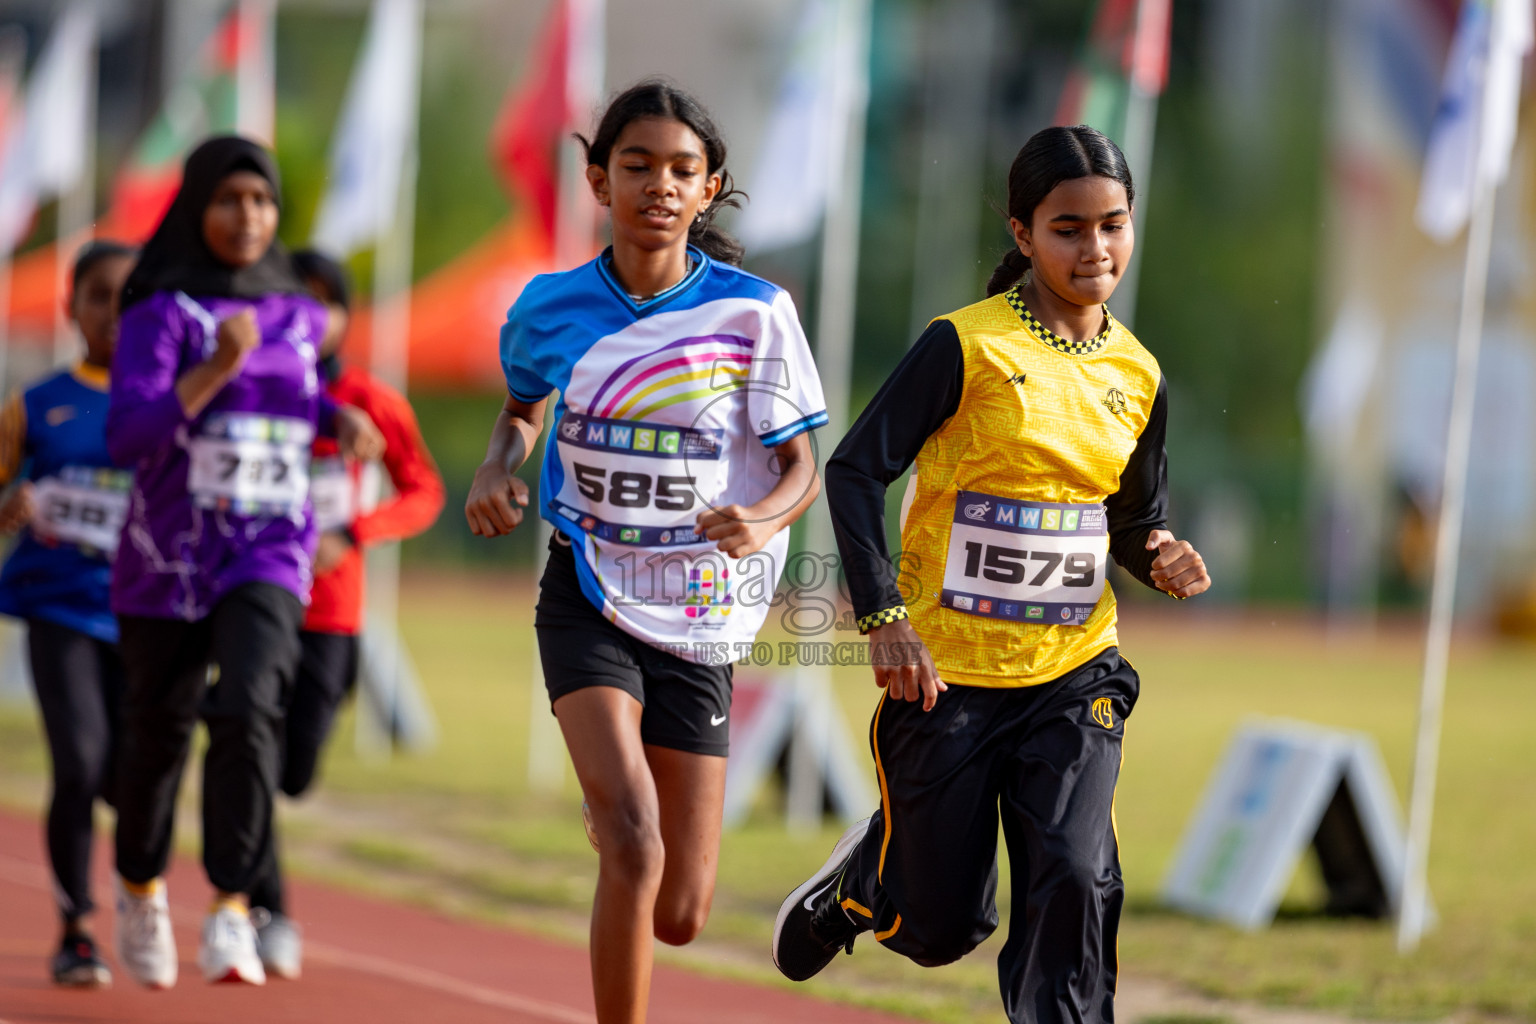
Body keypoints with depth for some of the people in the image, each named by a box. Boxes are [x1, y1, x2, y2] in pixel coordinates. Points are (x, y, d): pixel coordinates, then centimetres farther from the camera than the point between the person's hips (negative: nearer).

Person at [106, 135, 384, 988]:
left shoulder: (298, 314, 6)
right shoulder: (159, 311, -9)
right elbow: (127, 436, -20)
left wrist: (338, 418, 7)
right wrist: (219, 366, -31)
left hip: (270, 558, 1)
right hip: (166, 561, -1)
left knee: (248, 711, -24)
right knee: (158, 736, 12)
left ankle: (232, 915, -25)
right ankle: (140, 886, 42)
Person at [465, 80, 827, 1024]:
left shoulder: (752, 312, -7)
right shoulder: (553, 306, -2)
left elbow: (802, 468, -4)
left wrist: (761, 520, -27)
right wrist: (499, 469, -3)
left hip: (698, 620, 1)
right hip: (589, 601, -1)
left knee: (678, 917, 3)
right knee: (633, 844, -25)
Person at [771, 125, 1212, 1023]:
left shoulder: (1138, 377, 5)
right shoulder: (969, 346, -11)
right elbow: (856, 469, -11)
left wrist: (1160, 556, -6)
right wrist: (883, 616, -19)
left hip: (1072, 677, 3)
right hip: (947, 674, -3)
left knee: (1076, 884, -16)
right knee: (943, 927, 6)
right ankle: (859, 881, 41)